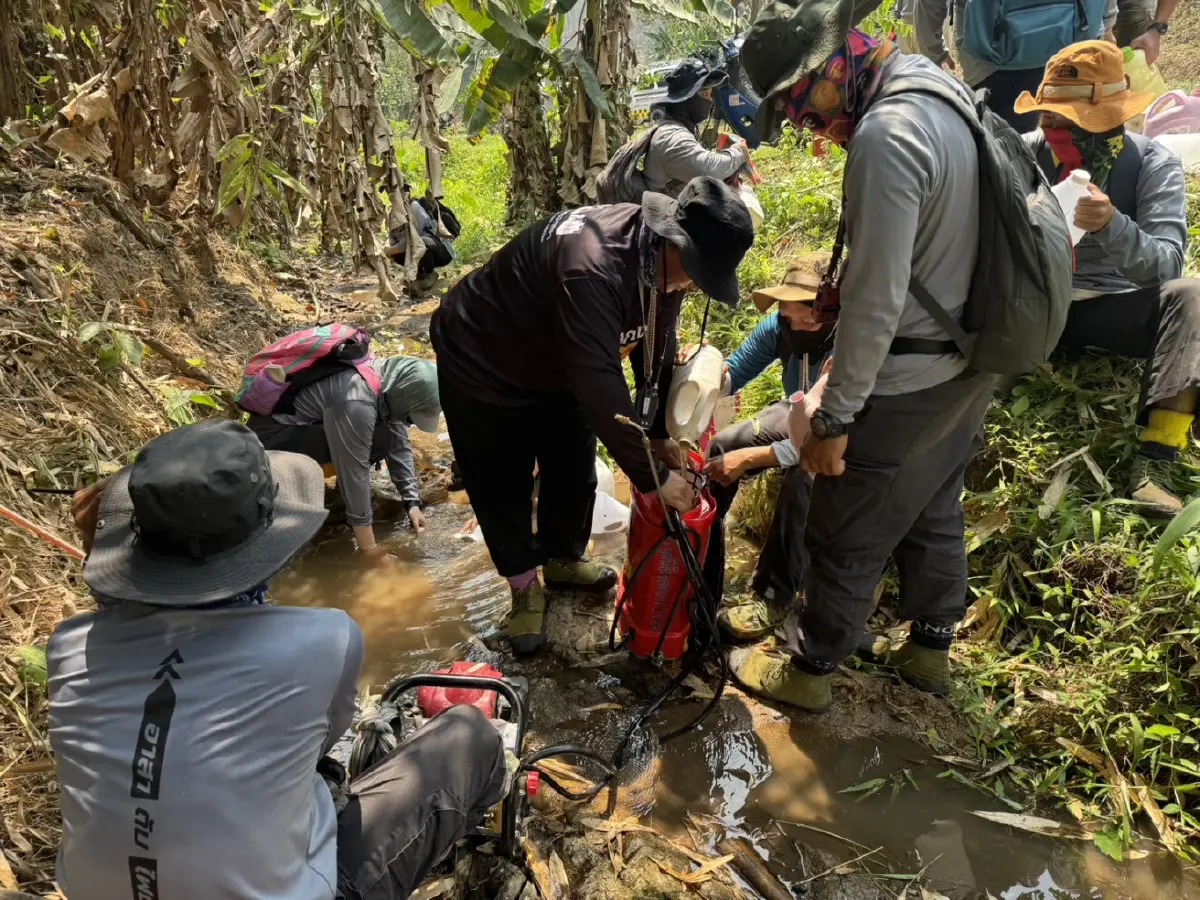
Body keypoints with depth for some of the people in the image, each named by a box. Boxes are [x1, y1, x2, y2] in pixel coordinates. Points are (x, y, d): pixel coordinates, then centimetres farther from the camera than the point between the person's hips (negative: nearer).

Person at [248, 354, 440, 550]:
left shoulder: (390, 381, -7)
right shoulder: (355, 403, -33)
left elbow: (399, 445, 2)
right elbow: (354, 473, -29)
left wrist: (412, 503, -5)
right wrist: (369, 549, -23)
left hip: (305, 422, 9)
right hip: (271, 433, -9)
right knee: (378, 439, -24)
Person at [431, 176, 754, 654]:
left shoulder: (664, 259, -14)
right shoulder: (592, 267, -42)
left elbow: (657, 352, -3)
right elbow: (600, 387, -42)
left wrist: (662, 432, -5)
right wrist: (652, 476, -34)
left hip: (556, 365, 8)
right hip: (482, 366, -7)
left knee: (574, 472, 15)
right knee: (502, 488, 4)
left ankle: (563, 560, 40)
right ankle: (525, 587, 26)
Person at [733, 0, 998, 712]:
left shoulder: (885, 136, -26)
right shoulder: (942, 88, 4)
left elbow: (876, 302, -26)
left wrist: (835, 418, -18)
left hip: (907, 384, -9)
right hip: (972, 365, 9)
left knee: (847, 539, 9)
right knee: (934, 512, 24)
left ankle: (809, 673, 28)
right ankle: (932, 649, 44)